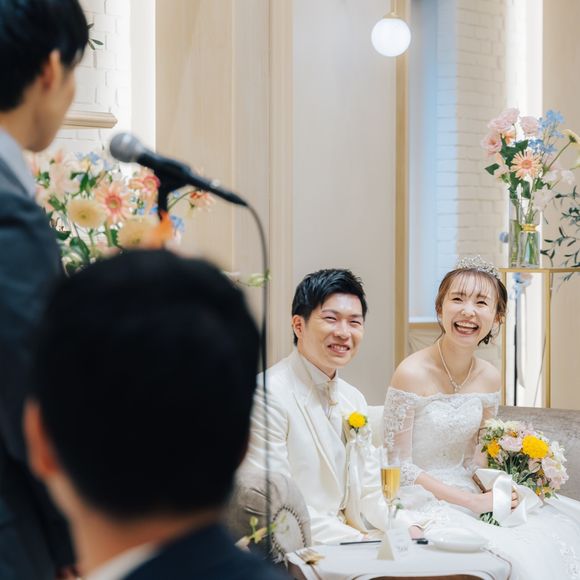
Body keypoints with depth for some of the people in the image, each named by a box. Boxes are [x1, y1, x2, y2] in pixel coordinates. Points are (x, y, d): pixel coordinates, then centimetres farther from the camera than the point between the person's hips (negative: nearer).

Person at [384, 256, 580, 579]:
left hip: (467, 492, 7)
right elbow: (399, 466, -14)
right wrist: (472, 502, -17)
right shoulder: (412, 375, -17)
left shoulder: (490, 378, 2)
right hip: (421, 500, -7)